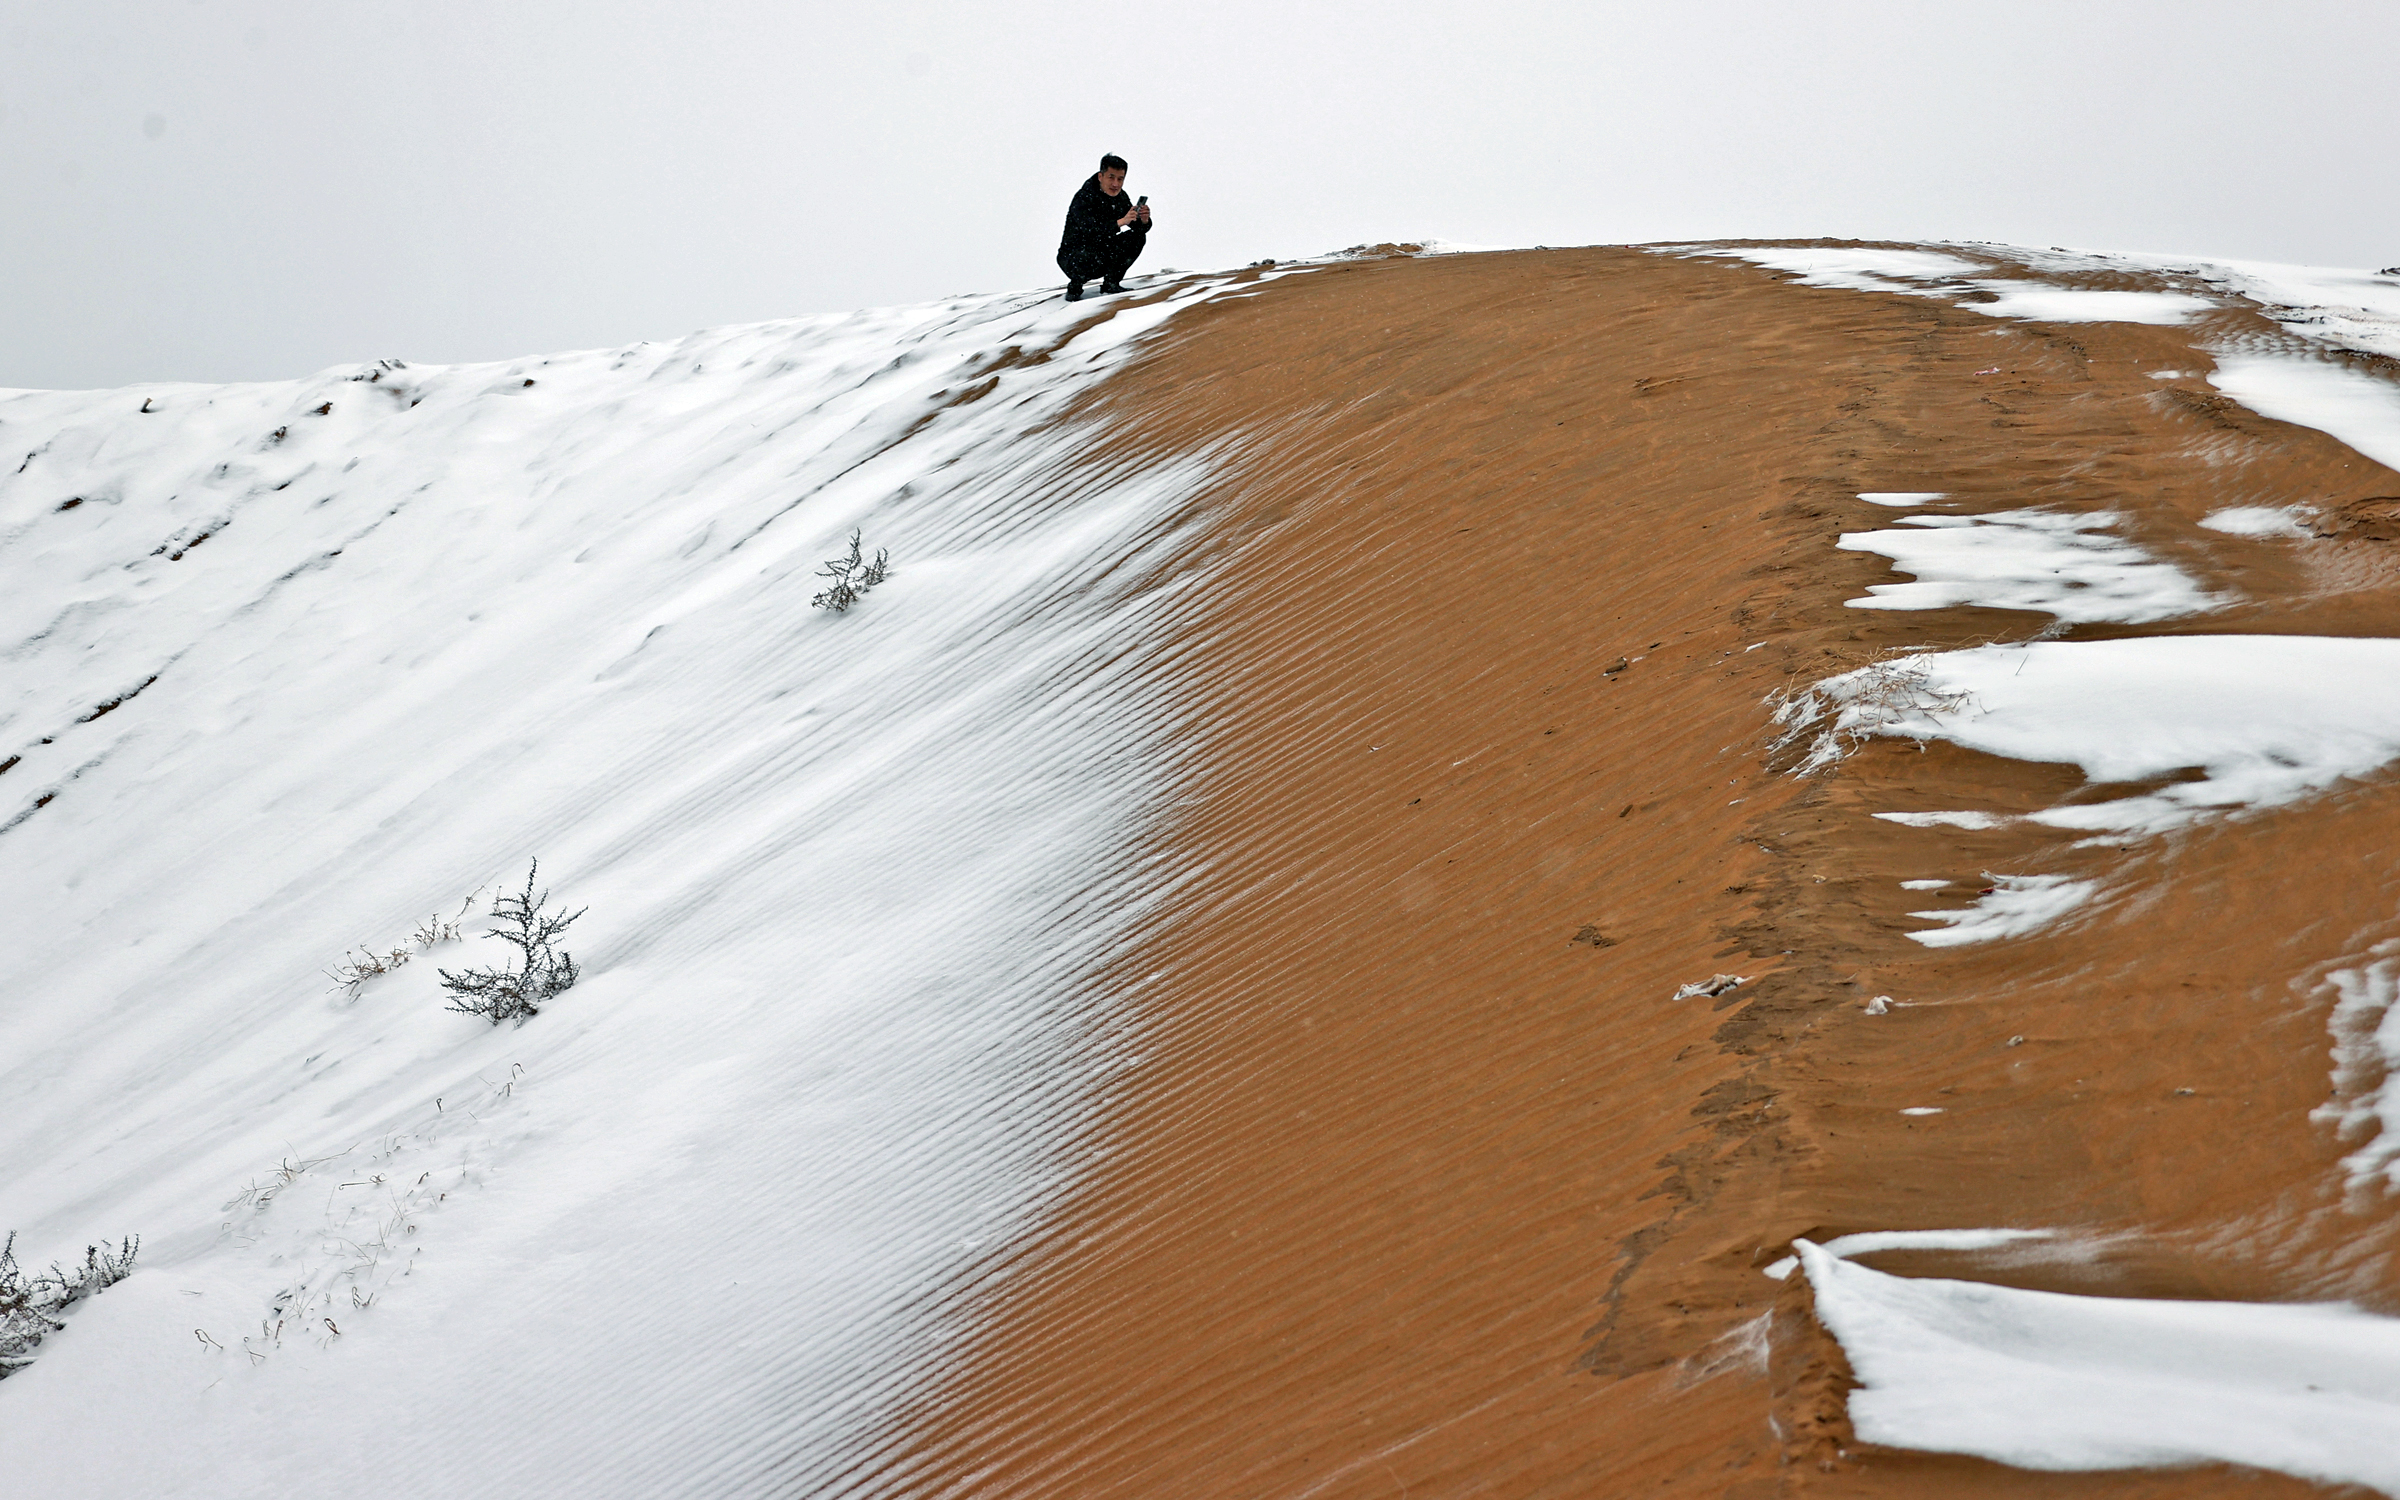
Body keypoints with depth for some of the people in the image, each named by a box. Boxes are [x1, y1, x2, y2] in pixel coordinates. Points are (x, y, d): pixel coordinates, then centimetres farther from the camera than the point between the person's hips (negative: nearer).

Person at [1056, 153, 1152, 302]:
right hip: (1072, 258, -7)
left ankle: (1111, 283, 4)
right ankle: (1074, 288, -7)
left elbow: (1139, 228, -1)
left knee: (1137, 237, -6)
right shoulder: (1083, 198, -24)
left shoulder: (1120, 197, -2)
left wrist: (1144, 221, -25)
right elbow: (1091, 230, -38)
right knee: (1093, 256, -39)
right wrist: (1120, 222, -49)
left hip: (1102, 252, 7)